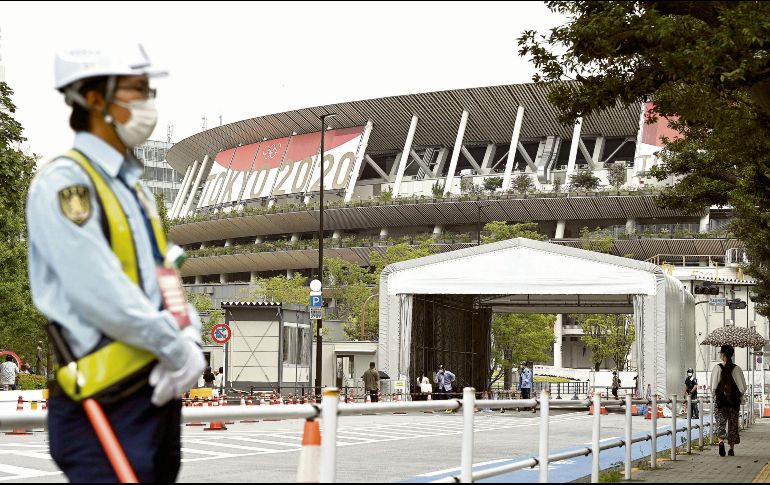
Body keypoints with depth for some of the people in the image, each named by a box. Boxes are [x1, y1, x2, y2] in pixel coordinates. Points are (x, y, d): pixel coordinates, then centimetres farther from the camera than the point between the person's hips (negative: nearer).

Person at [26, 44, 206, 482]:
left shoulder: (134, 185, 18)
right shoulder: (64, 182, -11)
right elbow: (99, 292, -20)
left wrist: (189, 336, -4)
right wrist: (176, 347, -14)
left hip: (159, 390, 9)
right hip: (107, 402, -9)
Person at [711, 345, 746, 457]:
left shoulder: (717, 368, -8)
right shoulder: (736, 369, -5)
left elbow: (713, 387, -7)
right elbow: (743, 387, -4)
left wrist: (714, 397, 9)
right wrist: (740, 397, 13)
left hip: (720, 401, -1)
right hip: (734, 401, 1)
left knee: (721, 422, 5)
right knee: (733, 424, 11)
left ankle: (721, 441, -20)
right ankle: (732, 449, 12)